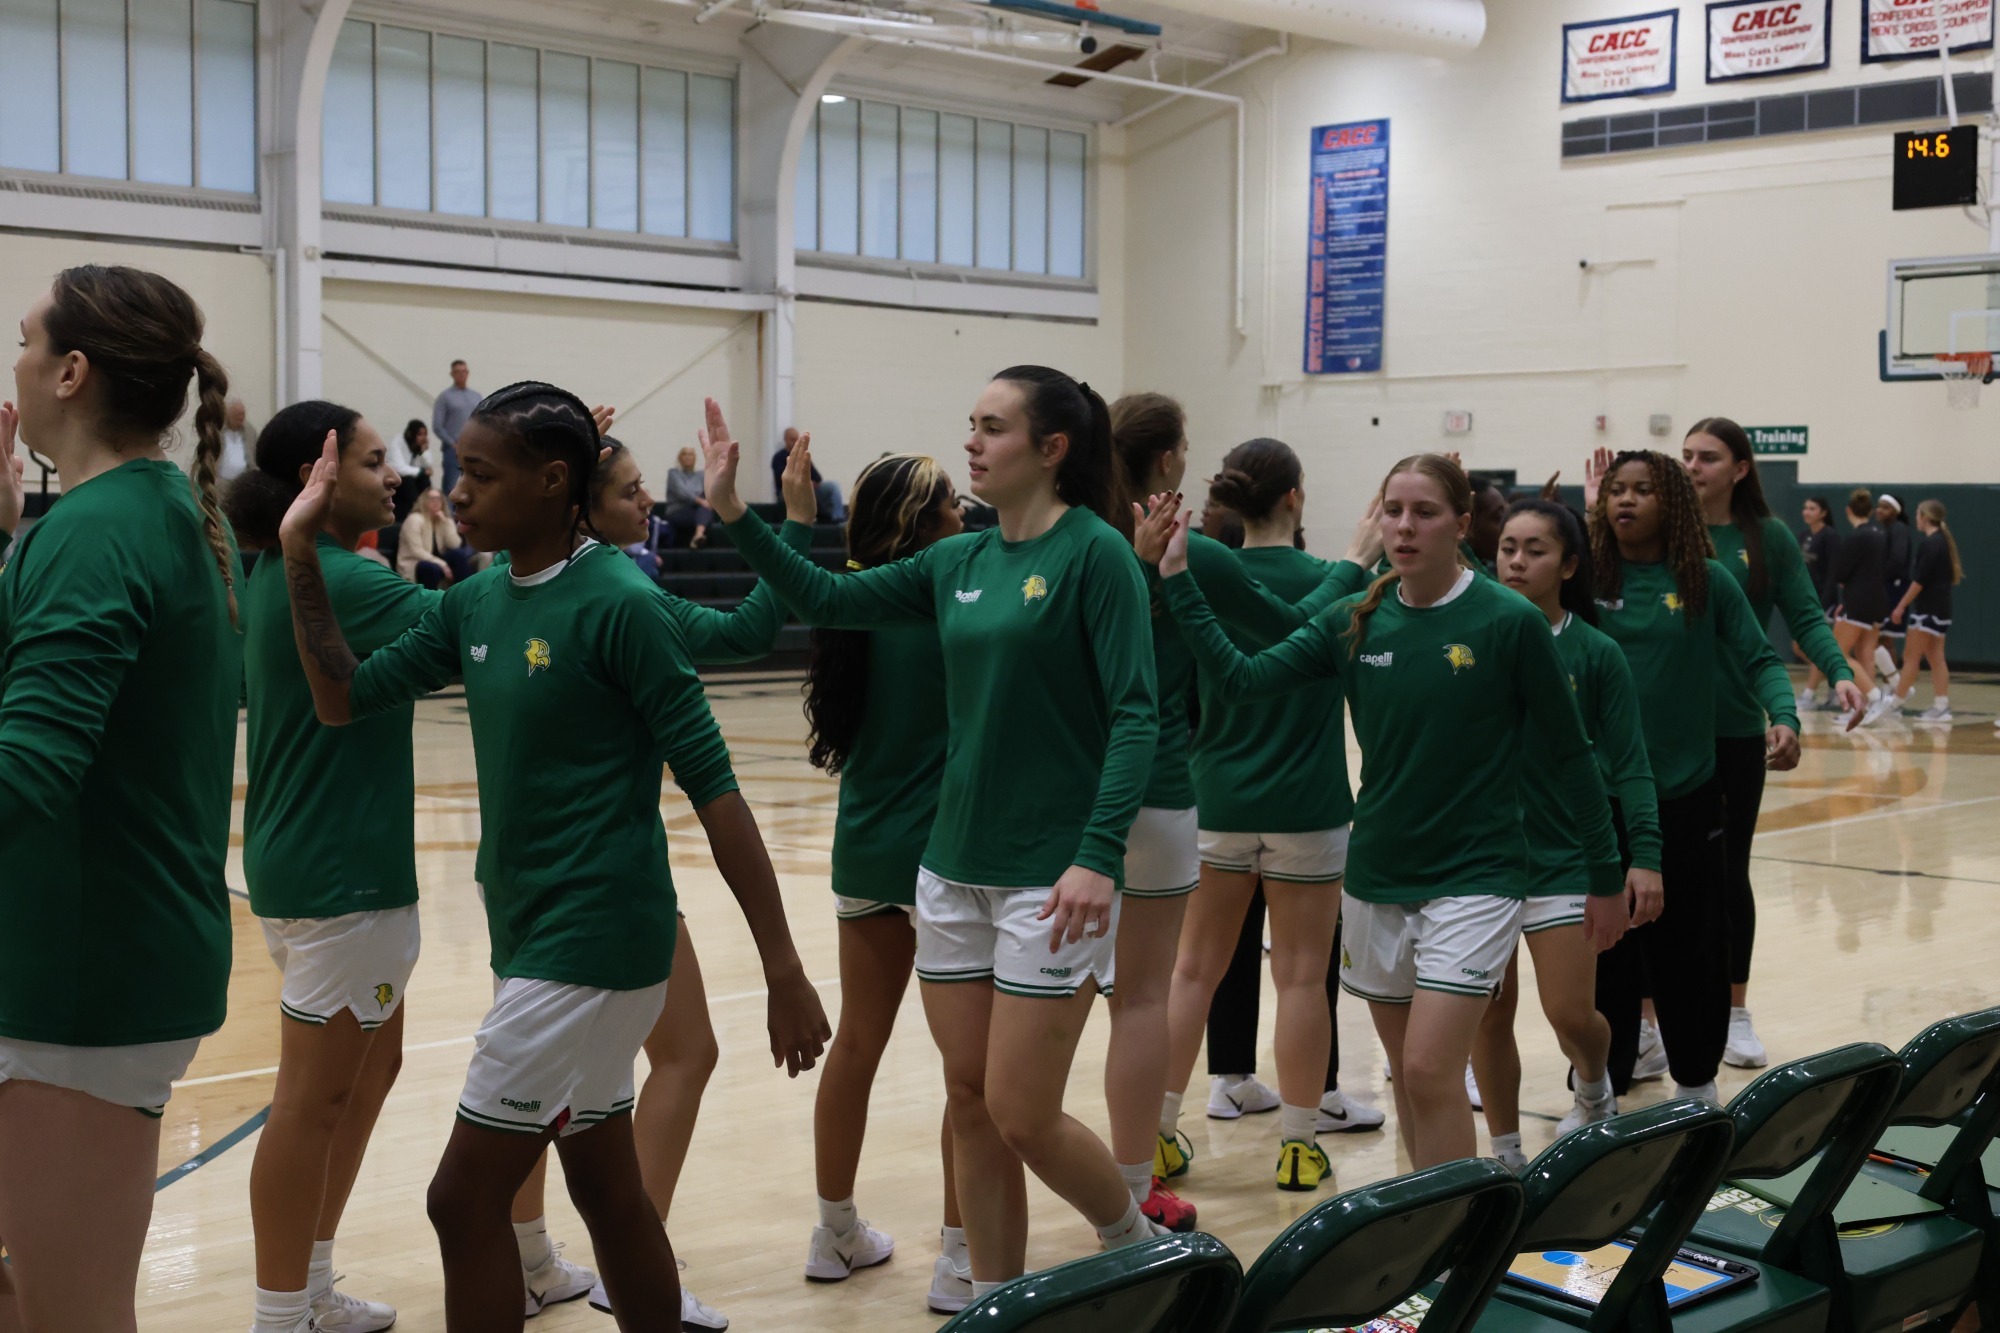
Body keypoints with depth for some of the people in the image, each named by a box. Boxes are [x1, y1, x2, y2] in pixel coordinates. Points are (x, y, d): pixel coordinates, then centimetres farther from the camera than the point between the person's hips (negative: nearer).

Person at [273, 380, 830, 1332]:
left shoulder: (620, 604, -15)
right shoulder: (475, 604, 8)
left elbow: (713, 788, -16)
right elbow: (343, 698, 11)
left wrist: (784, 971, -18)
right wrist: (301, 552, 2)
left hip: (593, 946, -8)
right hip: (528, 934, 8)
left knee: (465, 1195, -3)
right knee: (605, 1186, 16)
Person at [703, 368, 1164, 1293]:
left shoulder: (1095, 552, -10)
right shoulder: (959, 561, 9)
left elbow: (1135, 714, -15)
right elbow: (828, 601, 14)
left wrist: (1099, 856, -24)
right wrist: (733, 514, 5)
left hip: (1051, 876, -7)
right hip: (954, 866, 7)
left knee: (1022, 1116, -3)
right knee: (969, 1104, 10)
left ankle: (1140, 1247, 23)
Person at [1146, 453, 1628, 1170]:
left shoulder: (1510, 621, -10)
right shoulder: (1355, 621, 1)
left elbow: (1570, 753, -3)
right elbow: (1241, 676, -5)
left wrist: (1607, 876, 1)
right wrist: (1178, 579, -11)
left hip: (1473, 873, -5)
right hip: (1376, 873, 5)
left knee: (1430, 1070, -14)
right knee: (1406, 1071, 14)